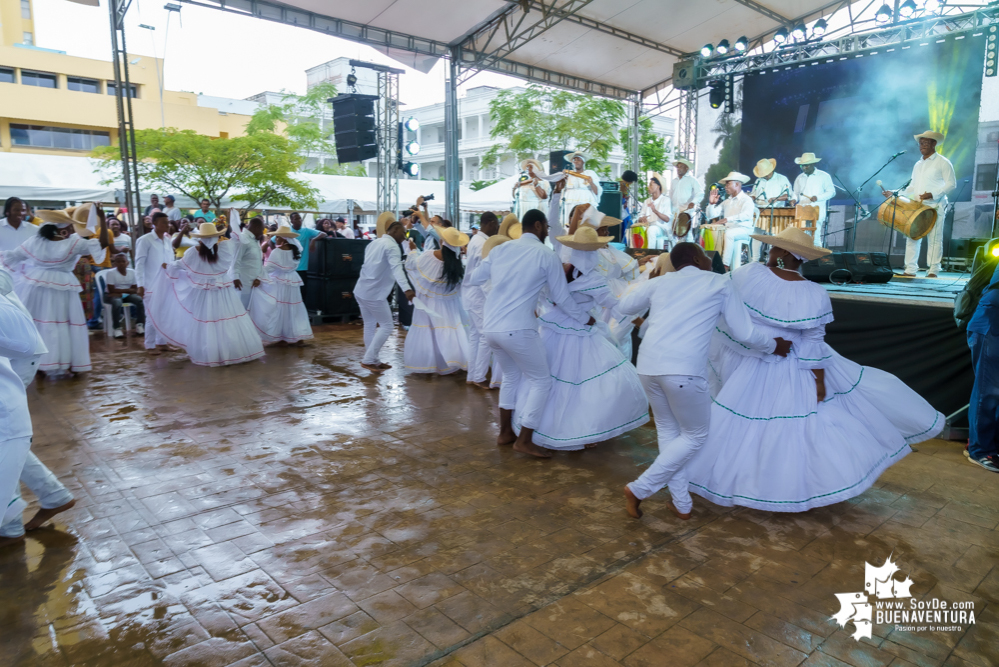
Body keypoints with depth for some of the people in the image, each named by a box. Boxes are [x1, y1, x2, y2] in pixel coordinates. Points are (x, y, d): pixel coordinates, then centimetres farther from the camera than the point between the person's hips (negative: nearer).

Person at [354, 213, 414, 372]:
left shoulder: (374, 243, 14)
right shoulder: (392, 246, -13)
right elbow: (397, 268, -31)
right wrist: (406, 289, -44)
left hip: (361, 291, 9)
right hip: (374, 294, -9)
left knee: (370, 326, 15)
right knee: (386, 326, -1)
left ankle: (372, 360, 21)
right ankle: (369, 359, -3)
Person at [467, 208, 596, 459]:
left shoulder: (500, 249, 11)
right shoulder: (547, 255, -2)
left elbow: (475, 280, 20)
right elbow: (562, 297, 2)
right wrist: (586, 319, 17)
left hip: (490, 326, 7)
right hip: (518, 329, -7)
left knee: (511, 376, 26)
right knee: (541, 381, 10)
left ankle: (505, 432, 32)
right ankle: (524, 440, 11)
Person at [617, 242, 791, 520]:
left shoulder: (660, 282, 18)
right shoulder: (720, 283, 10)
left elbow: (625, 305, 31)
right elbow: (744, 333, 10)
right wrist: (773, 346, 28)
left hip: (648, 365, 5)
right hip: (684, 370, -5)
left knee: (668, 431, 23)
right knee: (694, 436, 16)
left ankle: (682, 504, 30)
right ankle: (640, 488, 9)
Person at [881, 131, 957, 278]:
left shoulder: (943, 163, 0)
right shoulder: (918, 165, 19)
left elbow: (951, 184, -5)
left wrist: (933, 194, -19)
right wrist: (895, 194, 8)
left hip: (935, 207, -6)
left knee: (934, 239, -5)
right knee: (912, 237, 0)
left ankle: (933, 271, -2)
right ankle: (910, 270, 3)